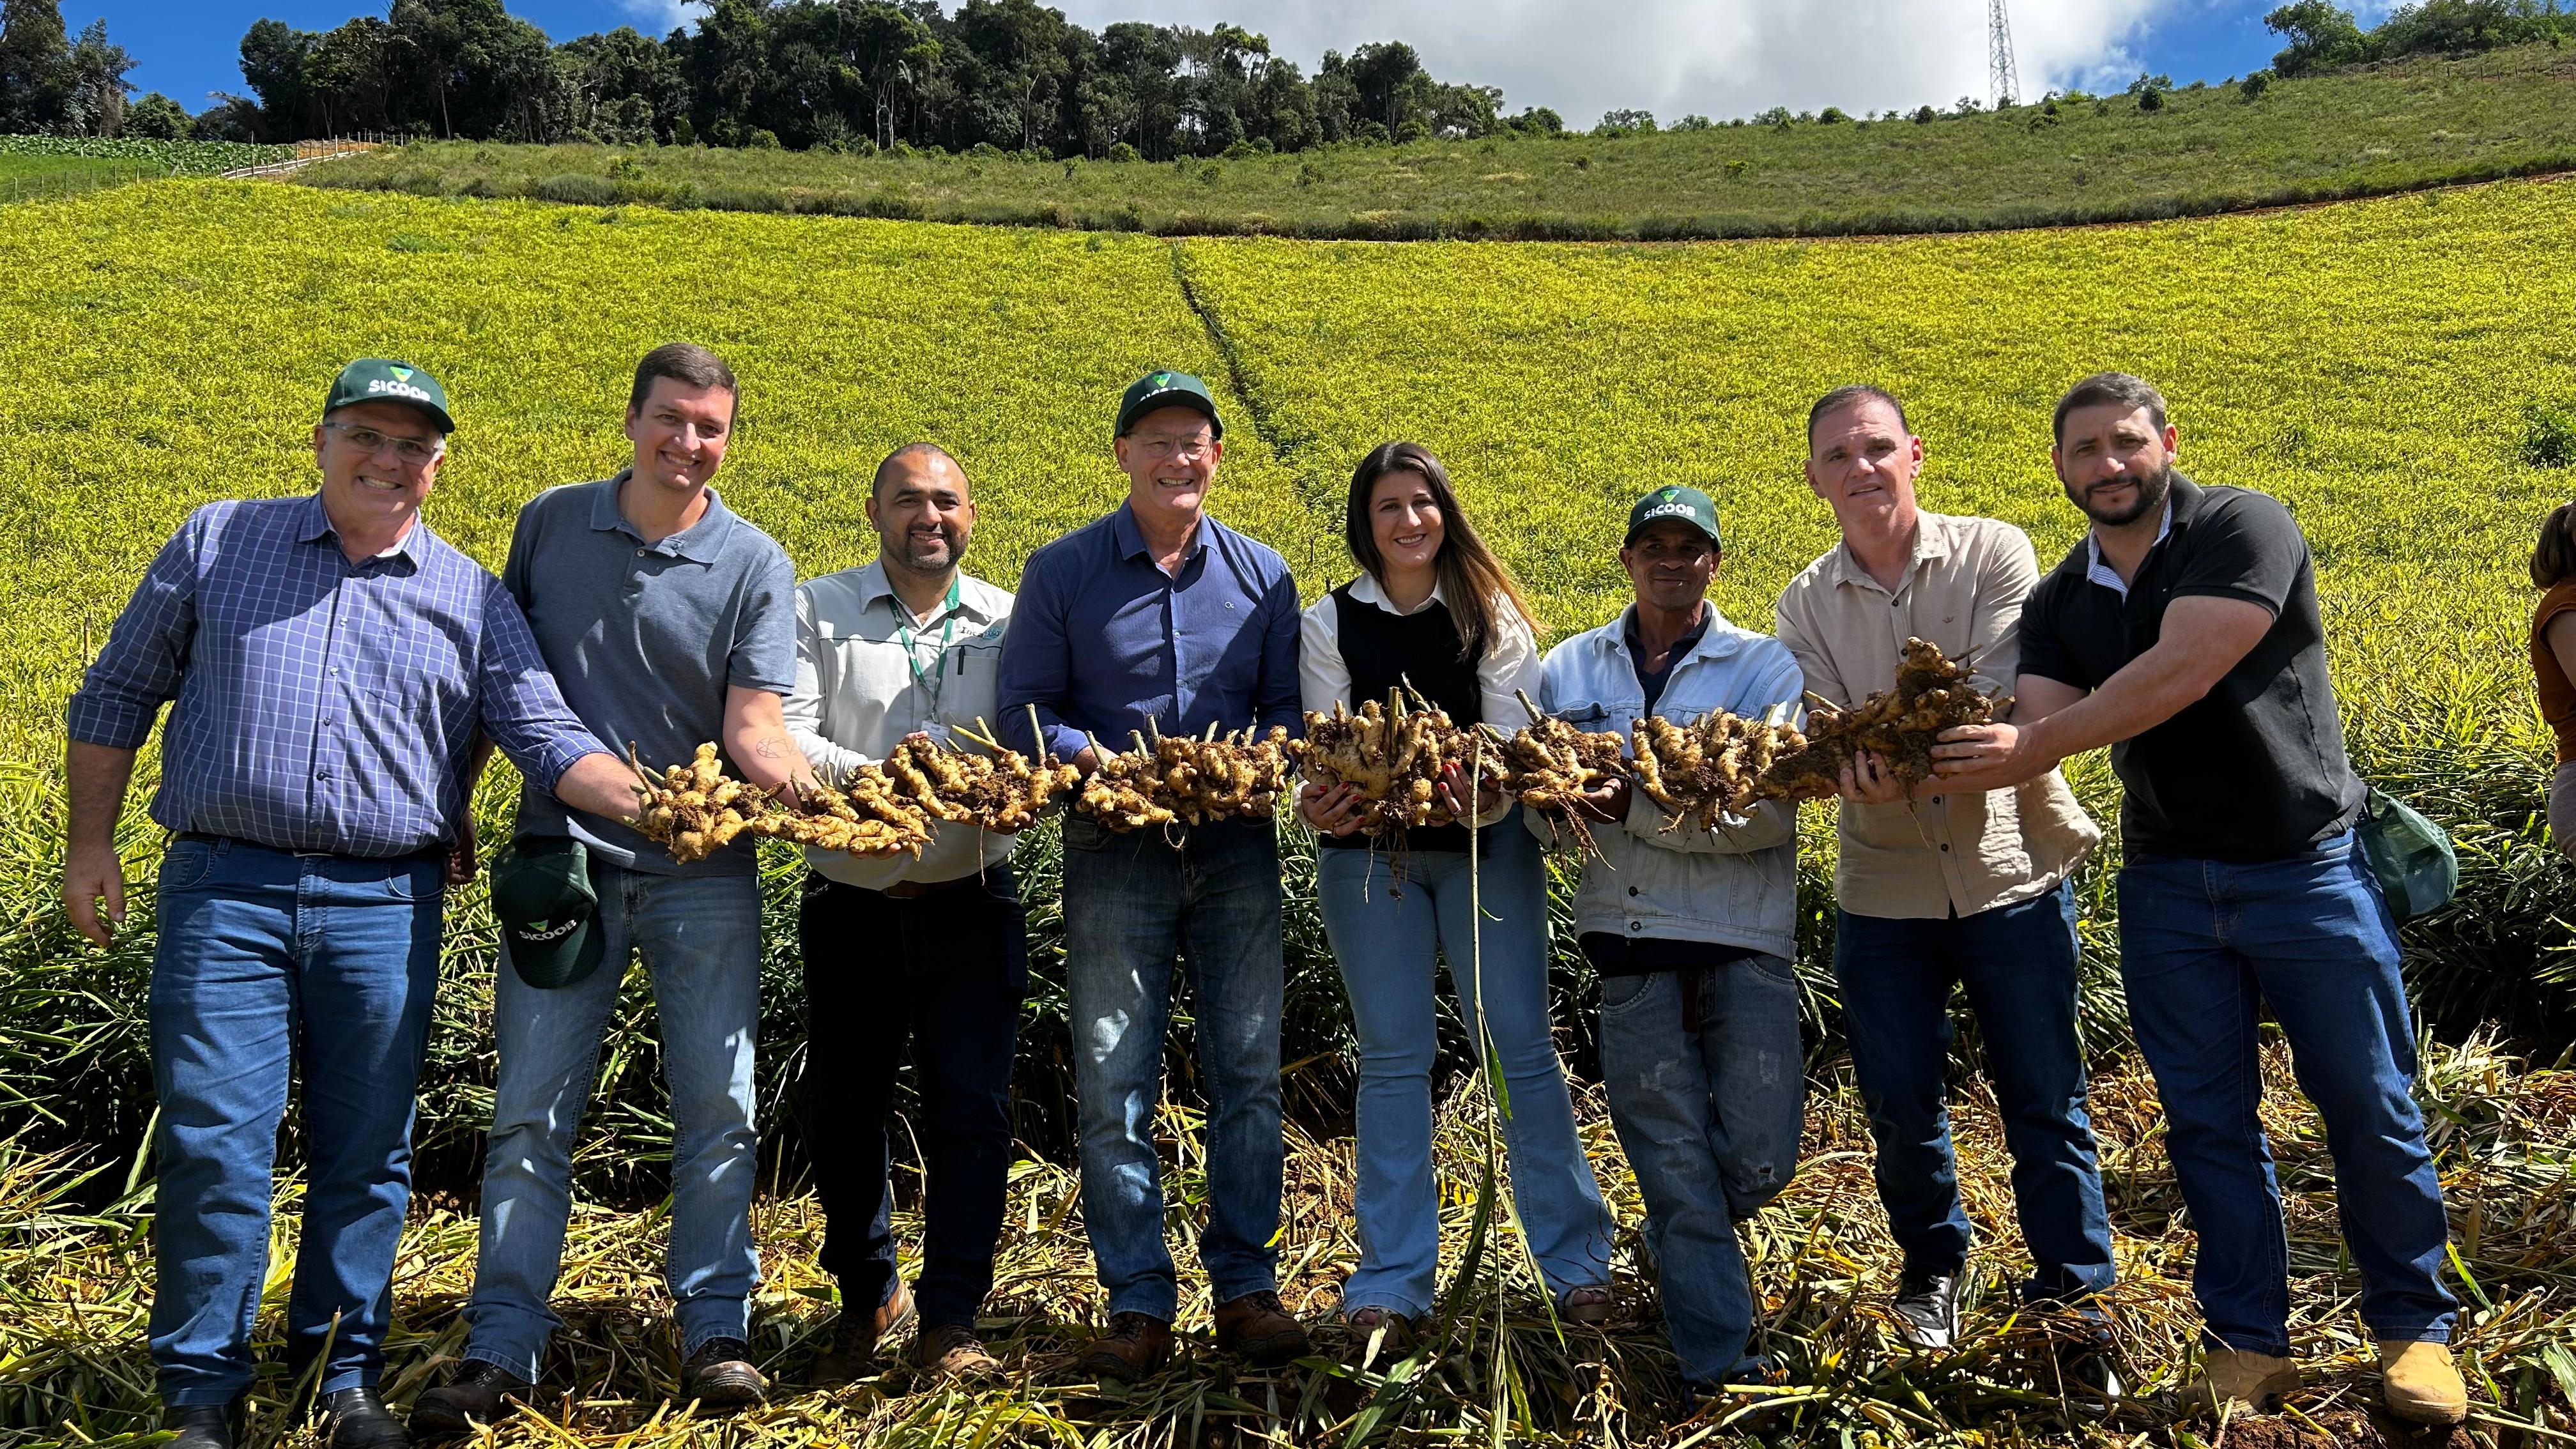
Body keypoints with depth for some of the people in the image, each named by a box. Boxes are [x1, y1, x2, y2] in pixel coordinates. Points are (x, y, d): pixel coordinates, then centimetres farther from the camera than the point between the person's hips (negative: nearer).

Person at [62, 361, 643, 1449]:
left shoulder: (470, 596, 9)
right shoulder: (217, 543, 9)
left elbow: (547, 736, 1)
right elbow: (116, 696, 15)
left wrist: (648, 801, -16)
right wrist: (90, 843, 9)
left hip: (386, 906, 1)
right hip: (224, 892, -1)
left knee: (367, 1156, 8)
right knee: (214, 1145, -1)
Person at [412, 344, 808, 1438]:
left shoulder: (753, 565, -2)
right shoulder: (548, 524, 5)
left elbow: (754, 725, -9)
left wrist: (822, 795, -28)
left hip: (702, 870, -1)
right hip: (564, 858, 1)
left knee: (717, 1107, 4)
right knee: (530, 1110, 3)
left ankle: (716, 1330, 17)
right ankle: (501, 1351, 12)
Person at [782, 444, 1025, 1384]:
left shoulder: (1010, 621, 7)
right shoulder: (817, 611, 4)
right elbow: (781, 738, -7)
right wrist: (871, 777, -23)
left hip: (969, 901, 0)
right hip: (851, 904, 1)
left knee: (971, 1108, -3)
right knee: (843, 1106, 11)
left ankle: (949, 1323, 10)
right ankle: (865, 1297, 32)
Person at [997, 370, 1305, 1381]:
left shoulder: (1263, 575, 8)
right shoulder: (1062, 571, 2)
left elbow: (1288, 708, 11)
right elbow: (1022, 708, 1)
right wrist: (1084, 755, -18)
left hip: (1236, 849, 2)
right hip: (1114, 851, -1)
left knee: (1249, 1073, 5)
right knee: (1113, 1087, 0)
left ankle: (1245, 1286, 18)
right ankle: (1138, 1303, 12)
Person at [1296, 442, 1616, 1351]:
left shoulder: (1493, 616, 2)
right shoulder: (1329, 623, 2)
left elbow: (1513, 740, -7)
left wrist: (1484, 792, -29)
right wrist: (1320, 803, -27)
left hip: (1486, 847, 0)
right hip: (1368, 858, 1)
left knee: (1521, 1048, 0)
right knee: (1394, 1060, 3)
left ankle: (1574, 1259, 13)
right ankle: (1392, 1281, 12)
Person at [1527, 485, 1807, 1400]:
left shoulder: (1766, 668, 2)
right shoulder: (1569, 670, 11)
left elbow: (1770, 813, -12)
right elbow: (1542, 813, 8)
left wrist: (1634, 808, -22)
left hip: (1746, 942, -1)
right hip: (1629, 942, 1)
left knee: (1758, 1162, -1)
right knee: (1675, 1172, 2)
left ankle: (1679, 1241, 33)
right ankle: (1719, 1366, 16)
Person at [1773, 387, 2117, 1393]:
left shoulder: (1994, 553, -4)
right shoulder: (1805, 605, 4)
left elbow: (2003, 700, -16)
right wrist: (1860, 768, -30)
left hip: (2012, 872, -2)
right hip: (1883, 890, 2)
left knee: (2044, 1104, 3)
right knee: (1900, 1104, 10)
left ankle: (2072, 1302, 21)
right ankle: (1932, 1264, 37)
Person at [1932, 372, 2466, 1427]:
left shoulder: (2244, 529, -12)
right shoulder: (2059, 603, 5)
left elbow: (2178, 675, -26)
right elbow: (2036, 731, -9)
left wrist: (2032, 745, -28)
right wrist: (1954, 753, -32)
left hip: (2306, 869, -4)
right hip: (2167, 889, 4)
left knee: (2371, 1110, 6)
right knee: (2208, 1123, 9)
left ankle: (2414, 1327, 25)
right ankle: (2247, 1340, 22)